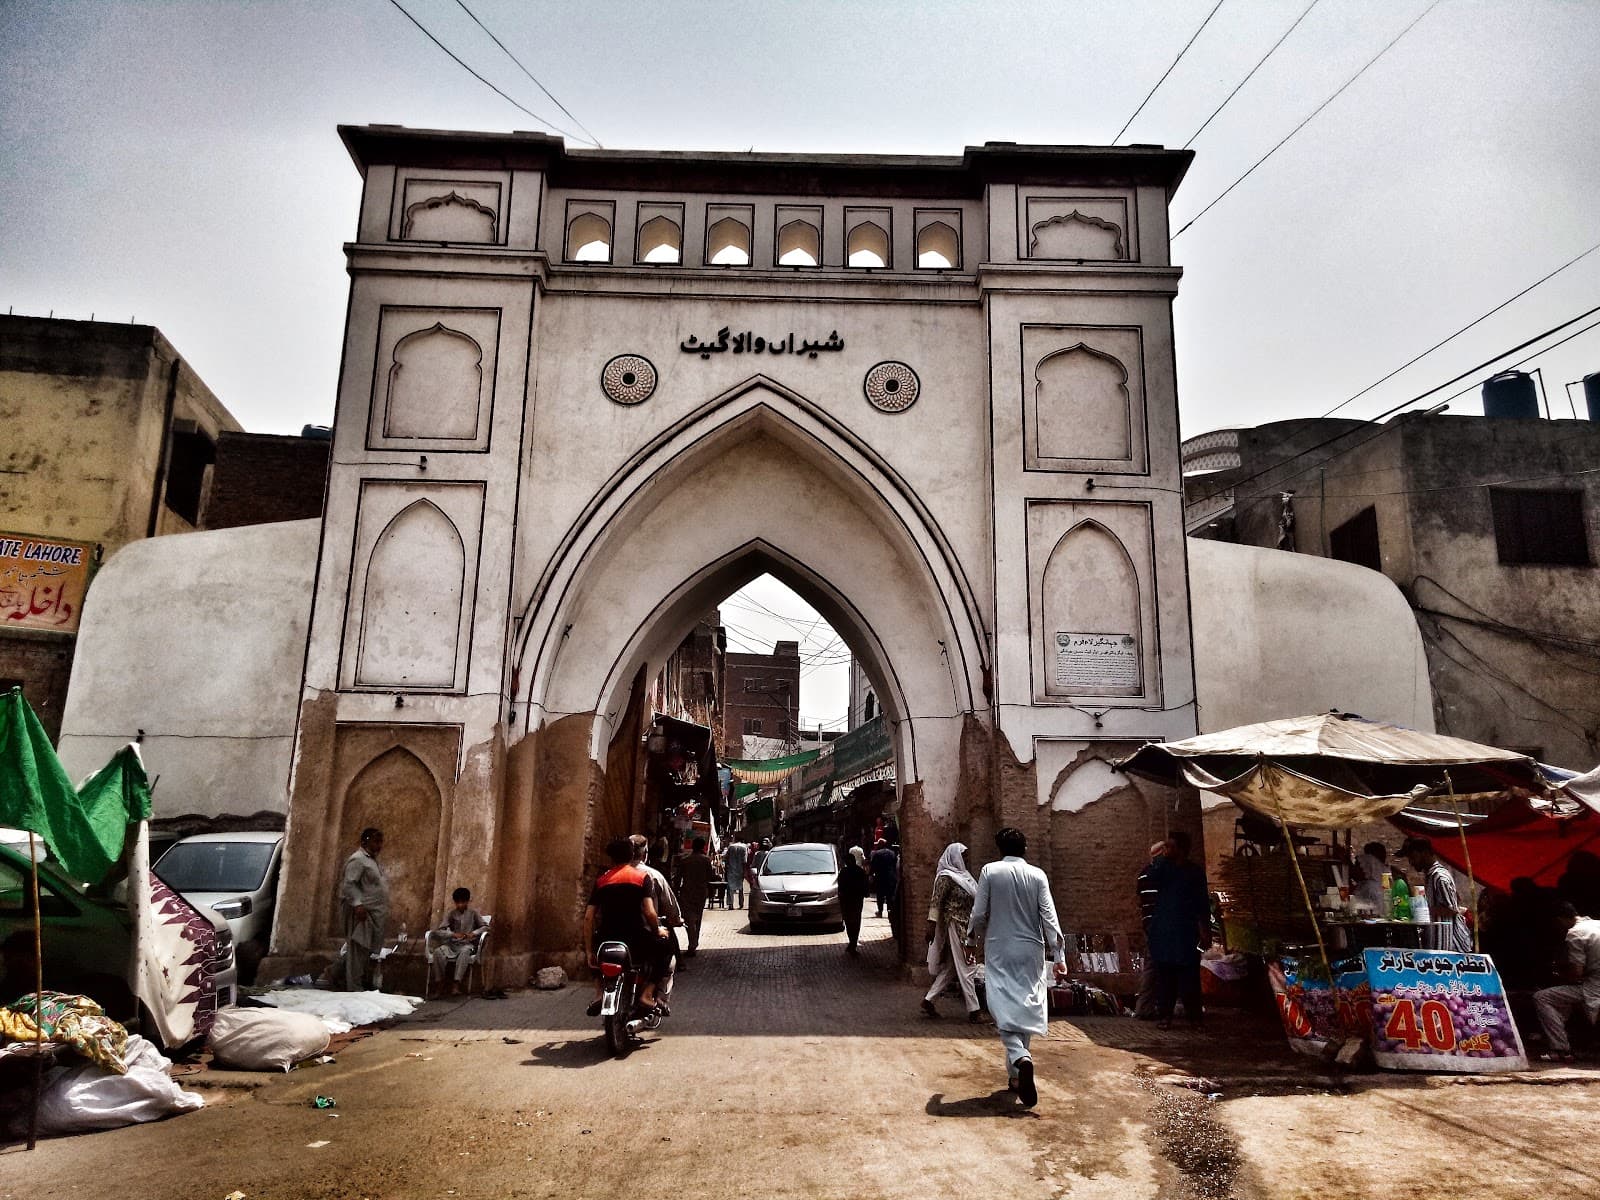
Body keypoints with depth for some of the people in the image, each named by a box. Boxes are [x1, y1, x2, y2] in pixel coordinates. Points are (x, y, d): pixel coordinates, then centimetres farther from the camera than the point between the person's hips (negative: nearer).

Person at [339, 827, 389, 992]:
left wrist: (384, 911, 23)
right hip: (362, 913, -10)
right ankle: (355, 989, -5)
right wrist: (357, 904, -29)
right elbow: (349, 884, -20)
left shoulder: (372, 860, 20)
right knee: (358, 952, -7)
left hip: (374, 915, 10)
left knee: (369, 953, 12)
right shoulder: (357, 860, -11)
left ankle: (366, 986, 18)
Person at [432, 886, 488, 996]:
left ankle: (456, 983, -39)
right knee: (438, 951, -31)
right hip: (451, 944, 2)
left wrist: (473, 933, -16)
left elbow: (485, 926, 3)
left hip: (467, 944, -2)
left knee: (465, 951, -39)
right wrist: (453, 934, -20)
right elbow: (439, 930, -2)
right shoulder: (450, 914, 6)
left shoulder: (473, 913, 4)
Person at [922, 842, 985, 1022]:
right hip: (955, 925, -9)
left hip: (965, 926, 9)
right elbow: (936, 901, -16)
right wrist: (931, 924, -21)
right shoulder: (946, 877, -13)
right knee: (966, 967, -3)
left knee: (950, 968, 12)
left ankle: (928, 1001, 18)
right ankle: (973, 1011, 3)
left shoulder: (961, 875, 14)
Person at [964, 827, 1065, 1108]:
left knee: (1005, 1009, -3)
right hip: (1030, 950, 2)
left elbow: (979, 913, -3)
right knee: (1026, 1008, 13)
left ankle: (1020, 1059, -29)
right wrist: (1059, 955, -4)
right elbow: (1049, 917, -6)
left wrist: (971, 941, 13)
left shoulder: (990, 872, -4)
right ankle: (1016, 1075, 20)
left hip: (999, 950, -2)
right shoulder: (1037, 875, -1)